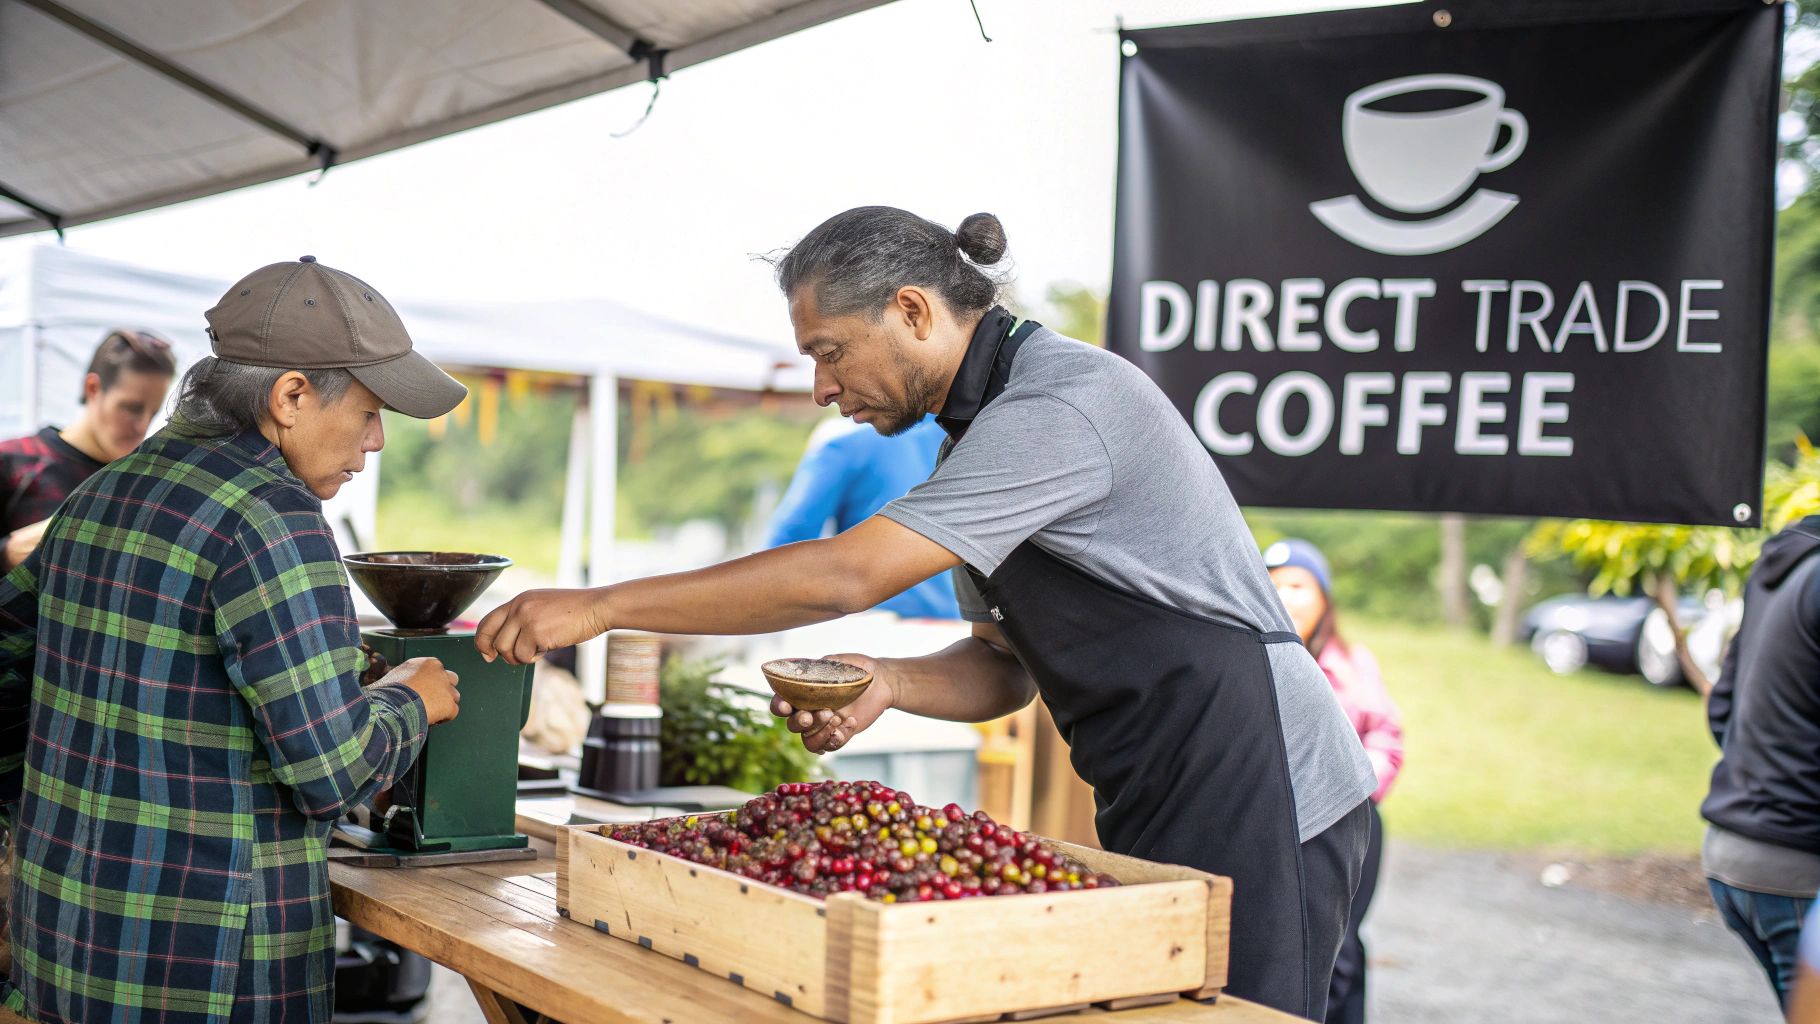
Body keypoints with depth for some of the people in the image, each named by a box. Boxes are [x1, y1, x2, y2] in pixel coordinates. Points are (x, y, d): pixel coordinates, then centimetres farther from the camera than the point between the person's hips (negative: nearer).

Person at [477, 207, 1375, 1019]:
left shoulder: (1061, 401, -19)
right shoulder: (987, 425, 14)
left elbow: (845, 574, -25)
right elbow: (1007, 666, 16)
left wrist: (601, 606, -20)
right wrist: (887, 684, -6)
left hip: (1253, 796, -9)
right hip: (1164, 804, 9)